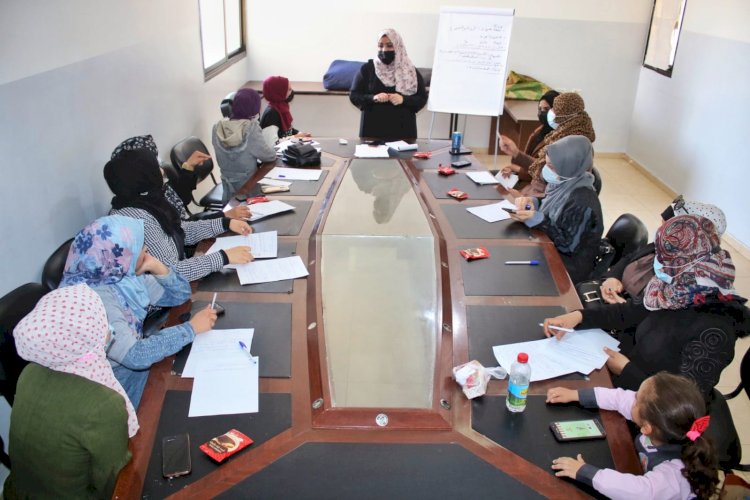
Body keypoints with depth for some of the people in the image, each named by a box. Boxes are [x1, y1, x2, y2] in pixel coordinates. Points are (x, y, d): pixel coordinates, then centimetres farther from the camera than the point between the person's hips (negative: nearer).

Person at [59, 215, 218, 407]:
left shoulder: (125, 275, -6)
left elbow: (179, 295, 4)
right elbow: (135, 356, -33)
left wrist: (157, 267, -15)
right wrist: (191, 328, -25)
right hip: (121, 387, -7)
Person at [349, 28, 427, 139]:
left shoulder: (410, 71, 6)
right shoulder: (367, 69, 4)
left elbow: (422, 99, 4)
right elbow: (353, 95, 3)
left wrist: (403, 99, -15)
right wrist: (373, 98, -15)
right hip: (373, 128, 0)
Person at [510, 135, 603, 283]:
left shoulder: (582, 202, -28)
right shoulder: (565, 184, -4)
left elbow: (568, 245, -25)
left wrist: (537, 220, -27)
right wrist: (533, 202, -7)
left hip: (570, 265, -7)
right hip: (553, 250, 8)